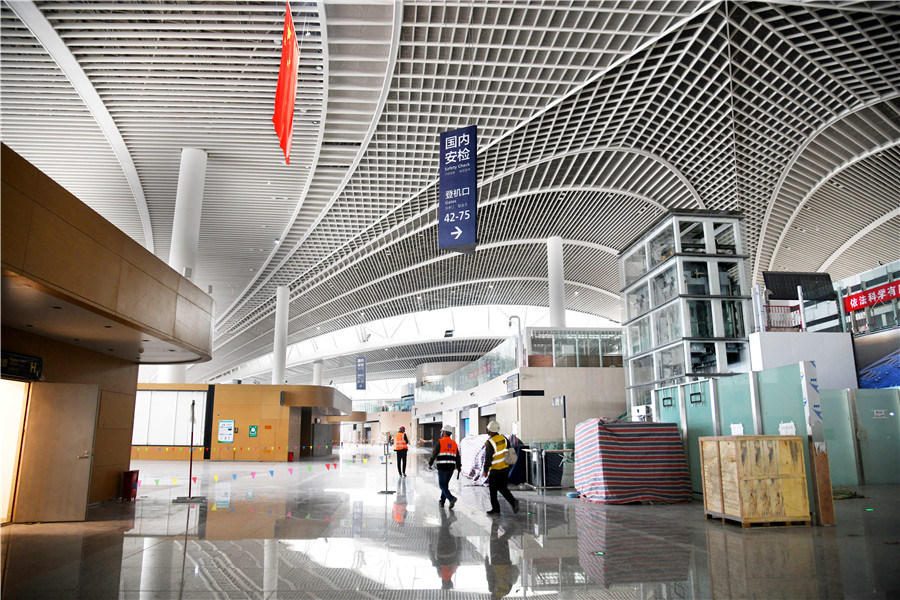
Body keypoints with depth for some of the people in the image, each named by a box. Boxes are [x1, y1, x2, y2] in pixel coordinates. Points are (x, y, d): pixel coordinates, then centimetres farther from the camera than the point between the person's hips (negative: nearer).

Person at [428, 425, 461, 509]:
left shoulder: (440, 442, -6)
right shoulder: (454, 443, 10)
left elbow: (434, 454, -5)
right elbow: (457, 457, 14)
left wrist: (430, 464, 8)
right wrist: (458, 467, 25)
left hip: (442, 467, -5)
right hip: (451, 468, 5)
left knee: (442, 485, 0)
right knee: (445, 484, 18)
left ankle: (451, 498, -19)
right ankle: (442, 501, 23)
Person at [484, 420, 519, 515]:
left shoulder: (490, 442, -18)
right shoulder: (503, 438, 2)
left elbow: (488, 457, -17)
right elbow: (508, 451, 11)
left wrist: (486, 469, -8)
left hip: (495, 470, -6)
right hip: (505, 468, 6)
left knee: (493, 490, 8)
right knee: (503, 488, 16)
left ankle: (496, 509, 12)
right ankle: (513, 501, -2)